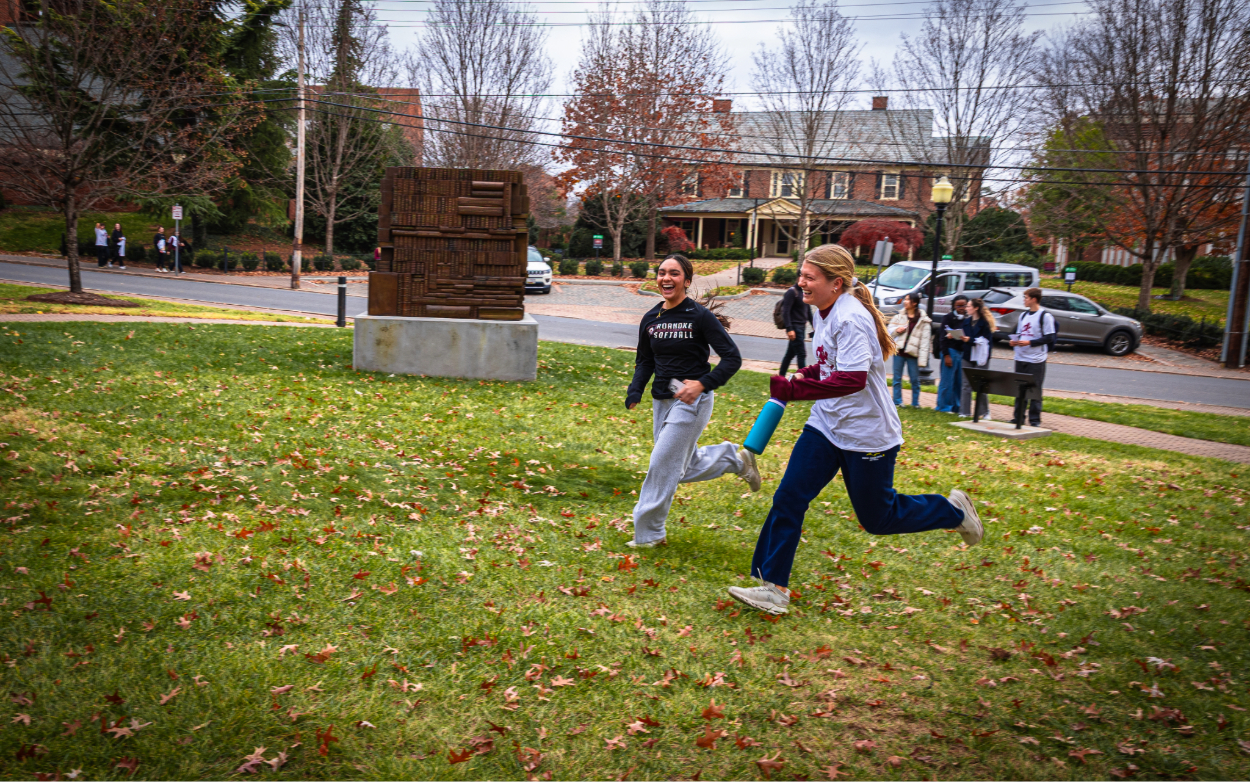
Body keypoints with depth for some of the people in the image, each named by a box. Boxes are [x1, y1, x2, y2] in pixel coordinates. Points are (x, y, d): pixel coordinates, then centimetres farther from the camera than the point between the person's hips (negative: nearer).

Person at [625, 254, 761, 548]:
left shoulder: (700, 316, -13)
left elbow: (732, 357, -13)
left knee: (663, 465, -6)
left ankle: (649, 533, 9)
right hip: (661, 401, 7)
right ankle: (734, 458, 38)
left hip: (692, 402, -7)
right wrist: (635, 391, -2)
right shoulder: (650, 319, 4)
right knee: (683, 469, 14)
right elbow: (645, 361, 15)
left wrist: (703, 384, -25)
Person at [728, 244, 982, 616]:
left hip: (866, 434, -8)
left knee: (878, 518, 7)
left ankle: (953, 511, 32)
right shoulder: (826, 313, 6)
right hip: (826, 426, 8)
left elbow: (853, 380, -32)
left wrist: (794, 389, -33)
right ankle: (773, 587, 3)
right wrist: (805, 374, 2)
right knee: (788, 500, -3)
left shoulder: (851, 318, -23)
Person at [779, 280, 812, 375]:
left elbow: (808, 310, 21)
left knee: (790, 354, 12)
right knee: (801, 355, -7)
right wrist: (789, 329, -22)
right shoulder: (792, 292, -13)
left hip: (802, 327, 8)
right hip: (795, 327, -8)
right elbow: (786, 311, -17)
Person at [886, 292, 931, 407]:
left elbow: (925, 340, -6)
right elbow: (890, 331, 11)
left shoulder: (923, 320, -3)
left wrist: (922, 359, -12)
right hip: (899, 350, 2)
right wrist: (896, 330, -14)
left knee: (915, 379, 3)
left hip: (912, 352, -2)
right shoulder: (899, 315, 5)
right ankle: (897, 401, 14)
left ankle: (915, 402, 15)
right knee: (897, 378, 5)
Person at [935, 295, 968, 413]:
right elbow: (944, 338, -6)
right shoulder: (949, 318, -3)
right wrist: (946, 355, -11)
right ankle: (944, 406, 7)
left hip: (963, 352, 5)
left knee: (960, 380, 5)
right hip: (951, 351, -5)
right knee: (948, 380, -3)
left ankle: (956, 406, 14)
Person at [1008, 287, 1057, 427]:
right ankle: (1019, 417, 18)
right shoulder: (1023, 315, 15)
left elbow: (1049, 337, -11)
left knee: (1035, 390, 0)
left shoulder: (1045, 316, -7)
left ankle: (1035, 419, 7)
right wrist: (1014, 341, 1)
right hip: (1020, 358, 6)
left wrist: (1029, 342, -18)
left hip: (1036, 359, -6)